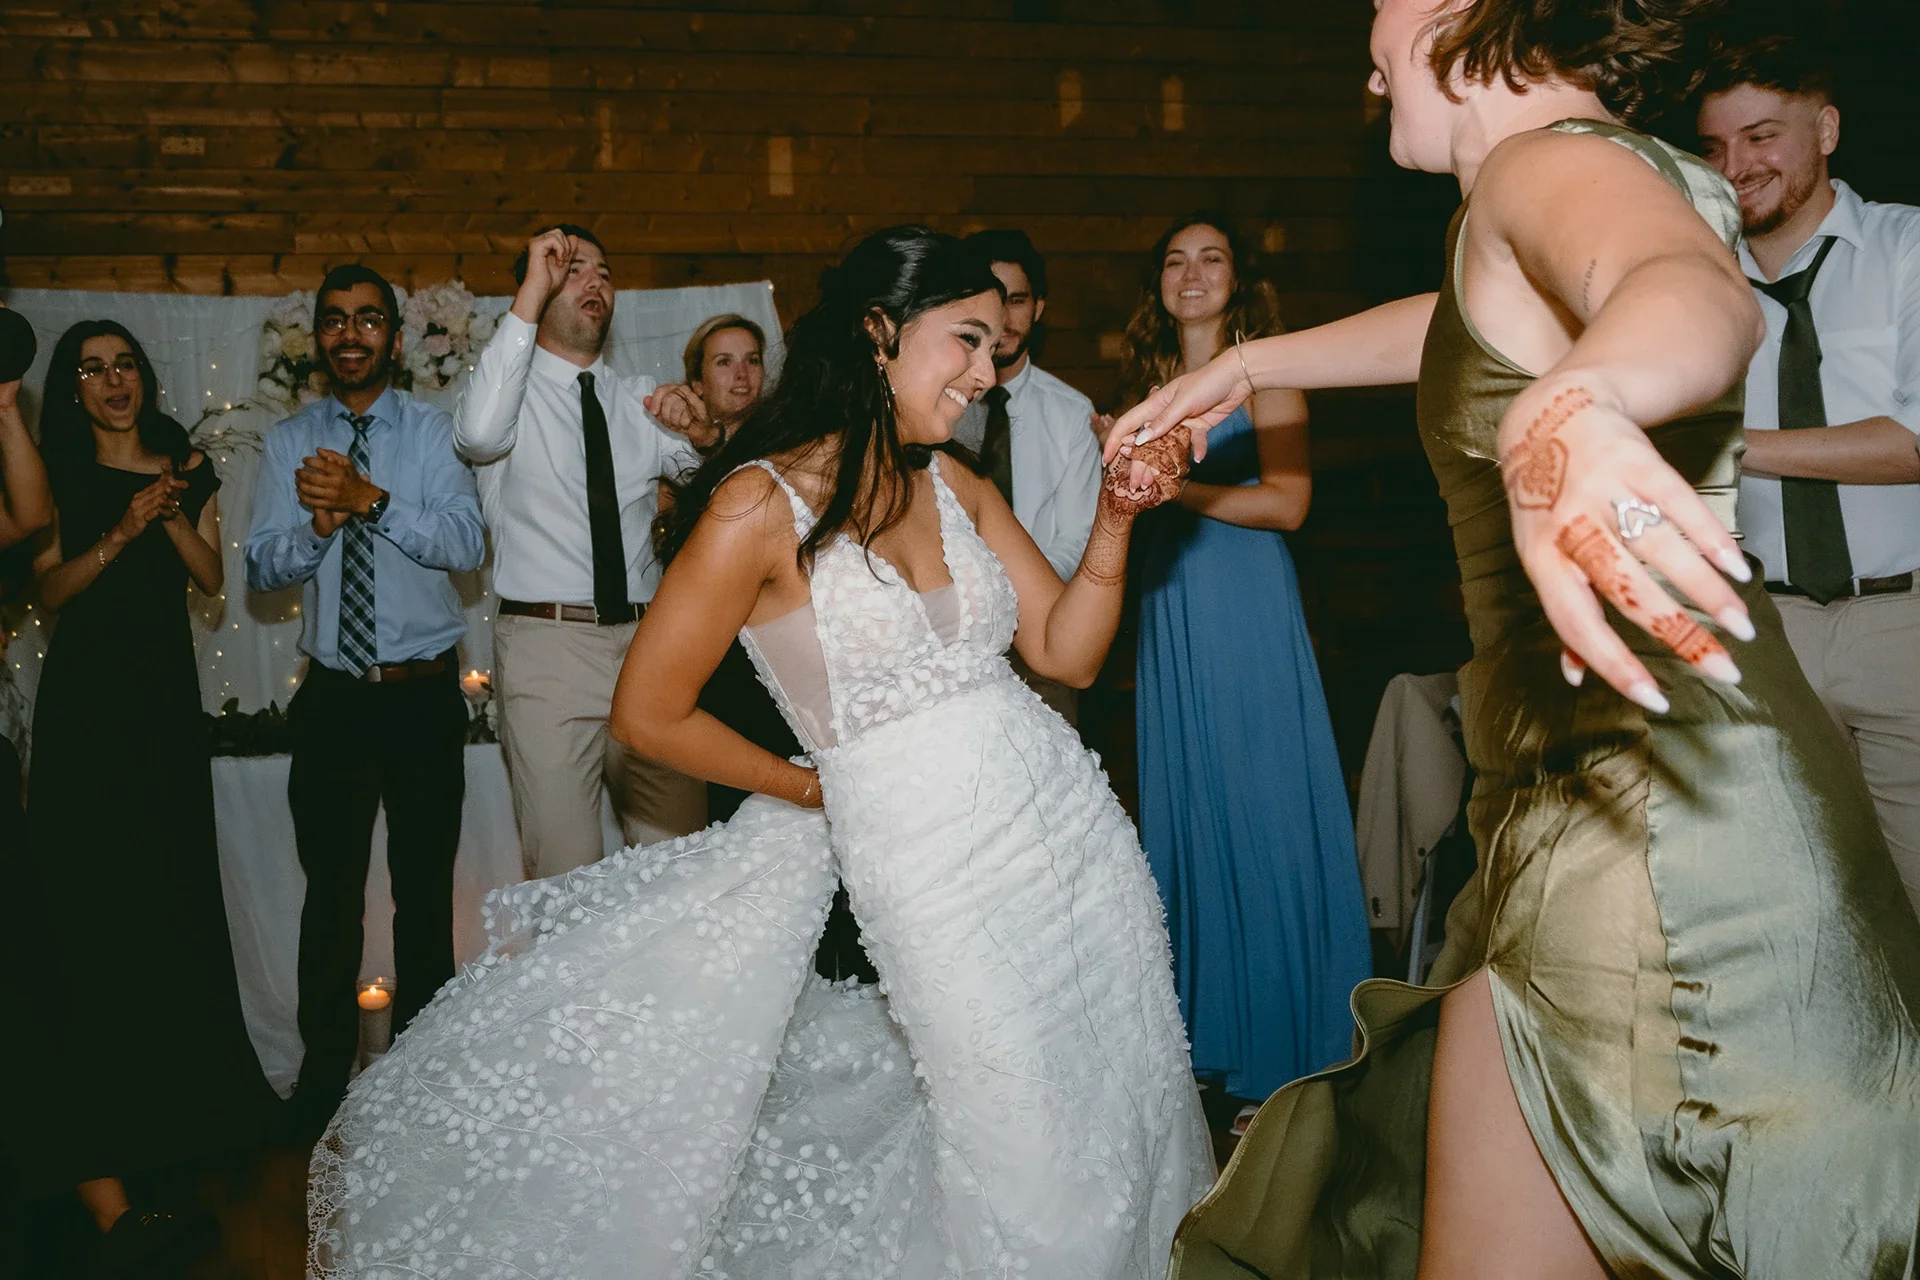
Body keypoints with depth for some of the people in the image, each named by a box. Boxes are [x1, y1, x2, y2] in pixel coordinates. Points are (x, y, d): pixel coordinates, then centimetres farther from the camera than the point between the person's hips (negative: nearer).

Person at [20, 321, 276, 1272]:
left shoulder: (187, 471, 13)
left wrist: (173, 514, -10)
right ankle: (105, 1196, -6)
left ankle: (180, 1104, 24)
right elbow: (49, 587, -4)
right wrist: (123, 529, -16)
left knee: (175, 897, 7)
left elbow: (211, 577, 6)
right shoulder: (61, 477, 4)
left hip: (166, 695, 4)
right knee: (92, 909, -8)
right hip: (85, 702, -4)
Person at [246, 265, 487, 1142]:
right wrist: (322, 519, -18)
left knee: (426, 888, 10)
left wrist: (371, 499, -24)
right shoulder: (289, 442, 6)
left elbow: (468, 544, -14)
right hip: (333, 697, 2)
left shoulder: (432, 431, -1)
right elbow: (262, 569, 0)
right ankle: (324, 1078, 22)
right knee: (331, 892, 8)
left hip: (424, 694, -1)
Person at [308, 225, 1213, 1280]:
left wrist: (1116, 518, -6)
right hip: (937, 865, -6)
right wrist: (813, 787, 3)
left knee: (1115, 1133, 17)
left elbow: (1066, 652, 8)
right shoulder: (761, 506, -13)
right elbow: (648, 716, -6)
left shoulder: (955, 486, 8)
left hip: (1071, 824, 6)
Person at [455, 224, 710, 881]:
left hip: (647, 640, 4)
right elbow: (479, 433, -20)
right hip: (547, 646, -4)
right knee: (566, 872, -2)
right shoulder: (511, 389, 4)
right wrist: (531, 296, -16)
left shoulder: (641, 400, 17)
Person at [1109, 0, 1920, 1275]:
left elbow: (1699, 292, -35)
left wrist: (1571, 403, -57)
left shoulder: (1556, 159, -12)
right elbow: (1461, 325, 36)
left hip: (1643, 823, -10)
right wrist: (1246, 364, 41)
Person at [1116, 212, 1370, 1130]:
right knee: (1183, 810, 6)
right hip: (1167, 609, 6)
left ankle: (1283, 1057, 7)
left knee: (1263, 813, -3)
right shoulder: (1150, 382, 17)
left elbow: (1286, 501, -10)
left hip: (1246, 604, -6)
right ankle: (1207, 1034, 18)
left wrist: (1172, 483, -11)